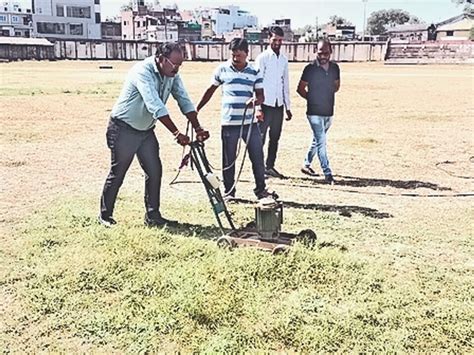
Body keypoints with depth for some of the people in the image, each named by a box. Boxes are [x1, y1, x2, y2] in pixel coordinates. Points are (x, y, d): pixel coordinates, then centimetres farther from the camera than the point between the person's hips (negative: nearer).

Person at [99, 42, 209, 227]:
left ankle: (153, 216, 12)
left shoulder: (172, 75, -4)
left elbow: (184, 101, -5)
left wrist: (198, 128, -17)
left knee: (154, 171, 2)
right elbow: (155, 106, -37)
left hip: (146, 130, 7)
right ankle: (105, 215, 17)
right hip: (124, 129, -7)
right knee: (117, 174, 2)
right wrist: (177, 134, -41)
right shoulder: (143, 71, -27)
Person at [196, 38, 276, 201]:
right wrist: (196, 109, 10)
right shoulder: (222, 69, 2)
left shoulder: (254, 72, 5)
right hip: (229, 123, -1)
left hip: (250, 122, 1)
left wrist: (256, 100, -22)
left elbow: (260, 95, 2)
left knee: (258, 157, 3)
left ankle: (261, 190, 17)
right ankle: (229, 192, 19)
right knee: (229, 160, 7)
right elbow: (211, 90, 10)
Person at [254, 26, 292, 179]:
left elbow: (286, 84, 17)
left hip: (279, 104, 6)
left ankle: (269, 166, 19)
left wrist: (288, 107, 14)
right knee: (260, 137, -2)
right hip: (266, 104, -6)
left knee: (275, 138, 10)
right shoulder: (262, 58, -5)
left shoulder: (284, 59, 13)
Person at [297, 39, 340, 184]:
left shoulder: (335, 68, 5)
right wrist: (313, 99, 1)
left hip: (329, 111, 6)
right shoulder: (310, 69, -9)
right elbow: (300, 89, -1)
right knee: (321, 142, -10)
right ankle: (327, 174, -8)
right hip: (315, 112, -6)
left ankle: (306, 164, 34)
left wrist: (326, 95, 7)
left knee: (317, 140, 17)